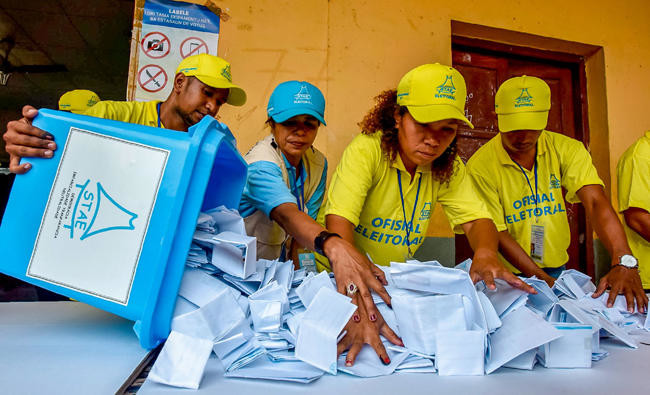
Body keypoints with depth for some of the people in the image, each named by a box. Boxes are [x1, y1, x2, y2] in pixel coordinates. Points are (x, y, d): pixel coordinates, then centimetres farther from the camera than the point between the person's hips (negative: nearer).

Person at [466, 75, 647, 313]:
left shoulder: (566, 150, -4)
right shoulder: (480, 167, -15)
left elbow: (595, 203, -17)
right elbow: (497, 233, -14)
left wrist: (624, 263, -31)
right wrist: (543, 280, -21)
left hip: (557, 267, 3)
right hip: (509, 274, -3)